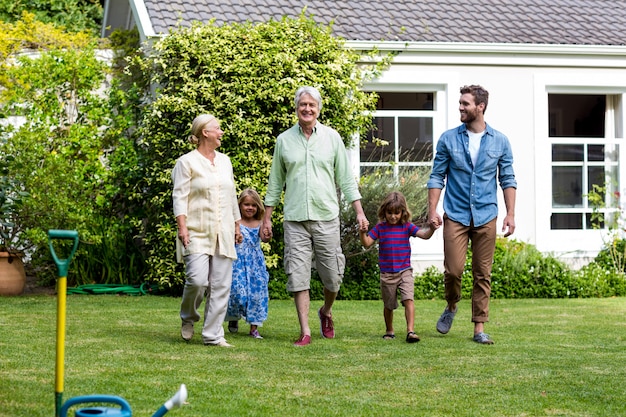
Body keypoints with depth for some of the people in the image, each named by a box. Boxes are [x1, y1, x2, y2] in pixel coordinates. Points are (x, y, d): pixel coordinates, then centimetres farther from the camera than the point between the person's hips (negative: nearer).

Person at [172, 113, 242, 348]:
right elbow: (180, 197, -7)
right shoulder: (187, 162, -1)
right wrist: (182, 227, -16)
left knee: (221, 285, -1)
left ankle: (213, 335, 4)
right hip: (197, 232, -6)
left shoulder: (224, 161, 18)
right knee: (197, 279, -17)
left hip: (223, 233, 6)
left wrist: (237, 225, 21)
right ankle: (188, 318, 12)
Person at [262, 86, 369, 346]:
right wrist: (267, 218, 10)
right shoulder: (284, 140, 7)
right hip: (295, 220, 0)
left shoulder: (331, 137, 5)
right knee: (298, 276, -4)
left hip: (326, 218, 0)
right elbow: (275, 182, 13)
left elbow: (346, 178, 7)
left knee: (333, 276, 4)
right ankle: (305, 332, 1)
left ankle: (326, 313, 32)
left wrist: (359, 212, 0)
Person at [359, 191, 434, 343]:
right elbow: (367, 243, -3)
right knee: (388, 305, 14)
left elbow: (424, 235, -10)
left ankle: (410, 331, -24)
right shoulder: (380, 227, 1)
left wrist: (432, 228, -30)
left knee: (408, 299, -18)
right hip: (387, 273, 1)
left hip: (404, 271, -1)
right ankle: (389, 331, 31)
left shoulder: (407, 226, -1)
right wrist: (362, 233, -22)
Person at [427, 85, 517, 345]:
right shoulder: (448, 139, 2)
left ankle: (479, 328, 8)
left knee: (483, 274, 2)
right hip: (456, 215, -1)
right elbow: (437, 177, 4)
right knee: (453, 270, -8)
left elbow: (507, 180, 7)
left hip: (486, 217, 1)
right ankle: (451, 307, 22)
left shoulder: (500, 142, 4)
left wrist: (511, 214, -2)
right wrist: (432, 210, -5)